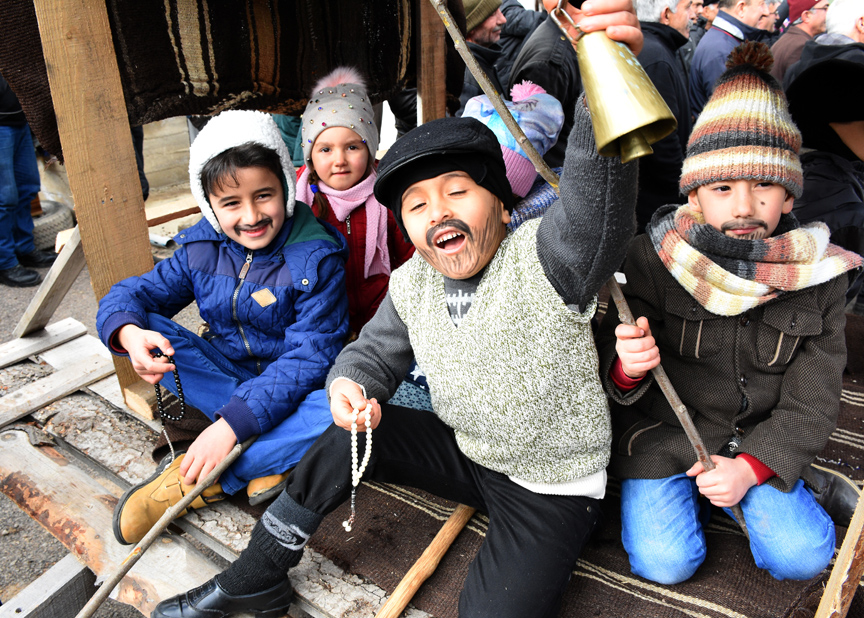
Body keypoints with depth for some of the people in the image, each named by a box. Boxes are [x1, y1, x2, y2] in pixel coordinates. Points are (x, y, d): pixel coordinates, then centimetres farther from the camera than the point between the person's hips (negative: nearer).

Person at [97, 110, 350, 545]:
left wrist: (231, 424, -36)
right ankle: (266, 456, -23)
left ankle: (190, 481, -22)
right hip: (226, 373, 5)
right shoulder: (201, 248, -4)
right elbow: (131, 293, -2)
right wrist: (129, 333, -29)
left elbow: (307, 358, -26)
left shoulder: (316, 258, -20)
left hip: (292, 389, -4)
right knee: (147, 328, -17)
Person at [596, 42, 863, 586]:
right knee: (664, 563, -13)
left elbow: (810, 404, -3)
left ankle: (802, 483, 18)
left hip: (761, 441, 2)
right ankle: (684, 485, 15)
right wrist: (626, 368, -38)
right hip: (662, 428, -1)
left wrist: (750, 467, -17)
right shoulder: (651, 259, -17)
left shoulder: (817, 275, -9)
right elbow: (614, 378, -13)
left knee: (801, 557, -10)